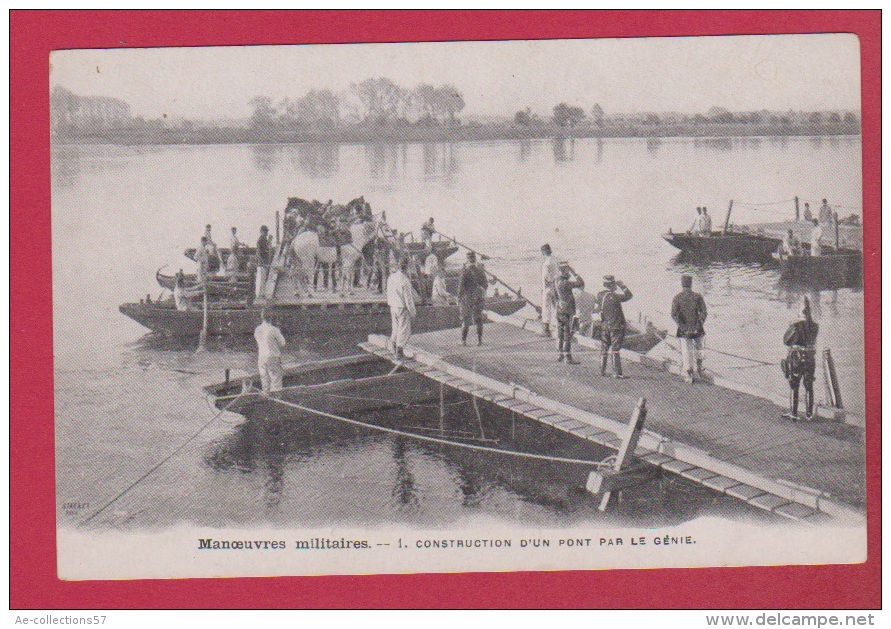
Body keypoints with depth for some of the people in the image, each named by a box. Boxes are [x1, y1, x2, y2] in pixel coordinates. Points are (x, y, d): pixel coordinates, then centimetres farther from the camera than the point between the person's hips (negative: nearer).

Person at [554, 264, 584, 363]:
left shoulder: (556, 282, 8)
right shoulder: (564, 283, -21)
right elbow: (581, 283, -24)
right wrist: (573, 272, -15)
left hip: (559, 311, 9)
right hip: (567, 313, -9)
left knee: (560, 334, 14)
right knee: (568, 335, -3)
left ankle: (560, 355, 20)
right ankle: (568, 357, -1)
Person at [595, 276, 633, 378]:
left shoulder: (599, 295, -2)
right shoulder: (613, 297, -21)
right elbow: (629, 296, -11)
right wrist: (622, 286, 0)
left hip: (604, 326, 6)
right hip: (616, 327, -6)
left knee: (604, 349, 15)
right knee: (615, 350, -3)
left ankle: (602, 371, 21)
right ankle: (616, 373, -1)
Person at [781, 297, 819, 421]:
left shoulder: (796, 326, -16)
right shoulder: (815, 326, -3)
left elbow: (786, 341, -8)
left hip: (796, 359, -4)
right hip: (810, 359, 4)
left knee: (794, 387, 7)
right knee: (809, 387, 13)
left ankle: (793, 413, 7)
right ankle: (809, 413, 17)